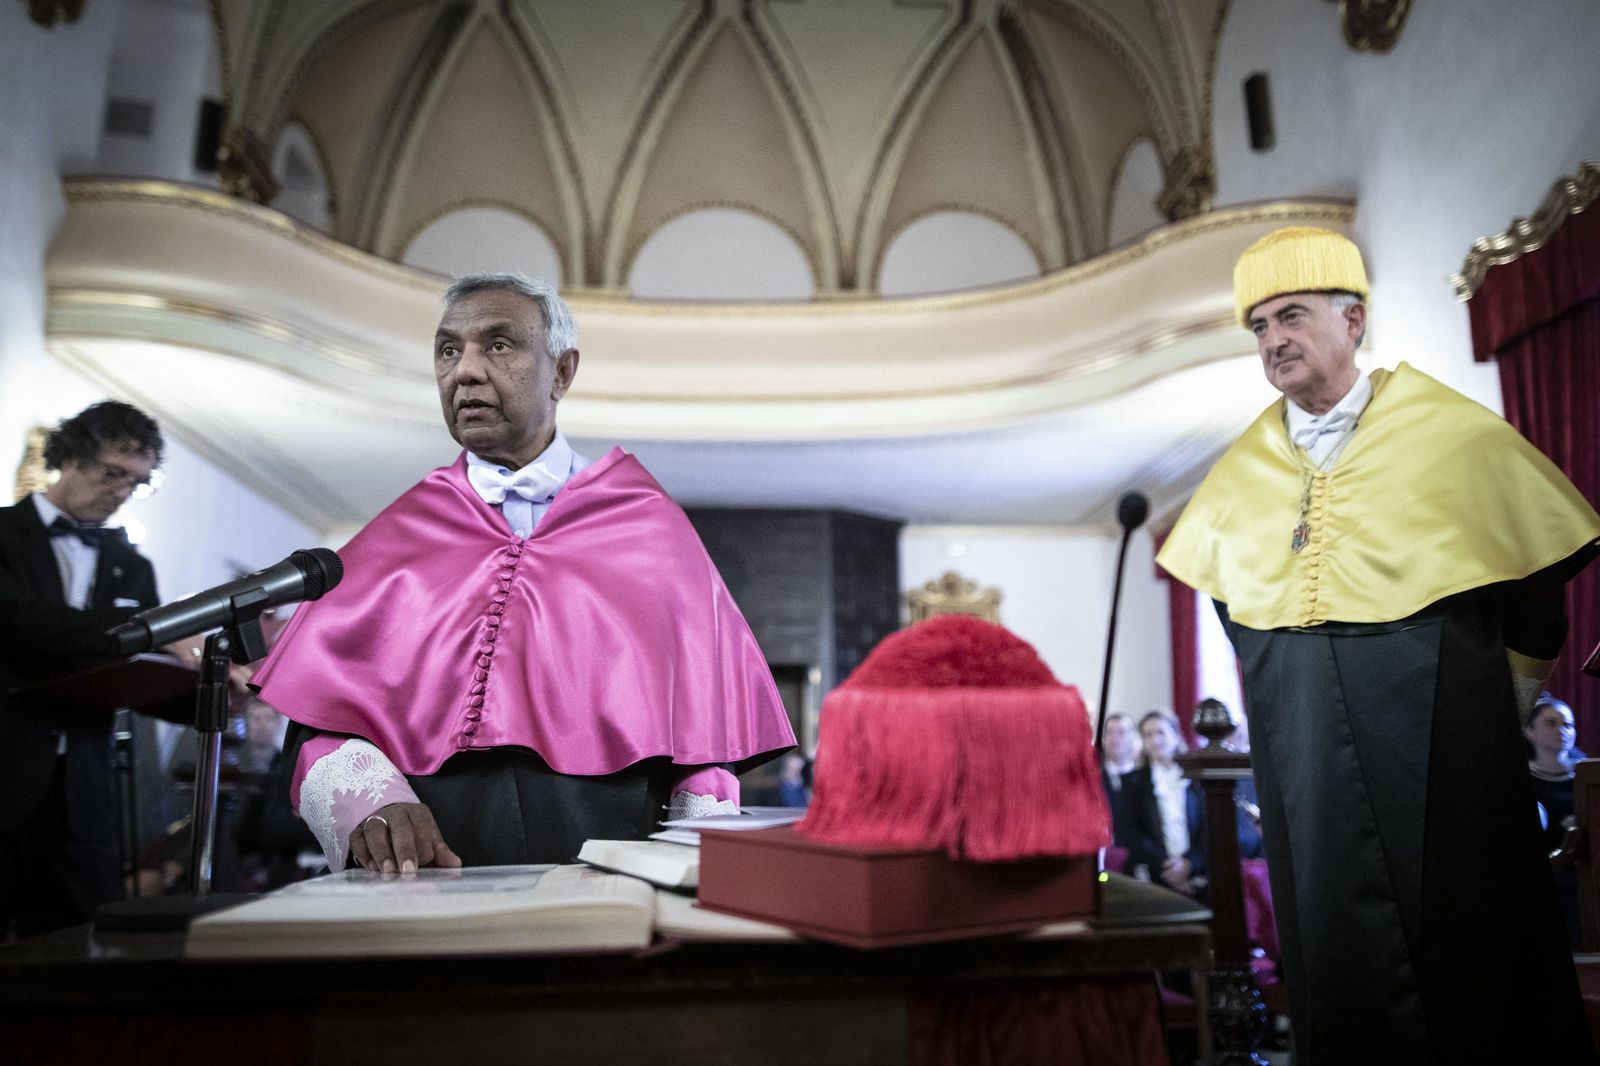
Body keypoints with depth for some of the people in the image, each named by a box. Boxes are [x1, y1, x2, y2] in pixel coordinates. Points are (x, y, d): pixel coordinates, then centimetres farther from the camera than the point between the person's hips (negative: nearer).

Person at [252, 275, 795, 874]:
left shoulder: (650, 530, 9)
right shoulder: (397, 538, 13)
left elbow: (704, 723, 7)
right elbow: (322, 721, 8)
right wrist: (371, 807, -12)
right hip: (424, 890, 2)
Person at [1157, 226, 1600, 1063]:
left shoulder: (1453, 433, -3)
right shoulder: (1241, 470, 7)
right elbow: (1229, 596, 20)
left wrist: (1502, 694, 9)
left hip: (1440, 736, -3)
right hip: (1303, 754, 3)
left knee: (1461, 929, 4)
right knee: (1334, 942, 8)